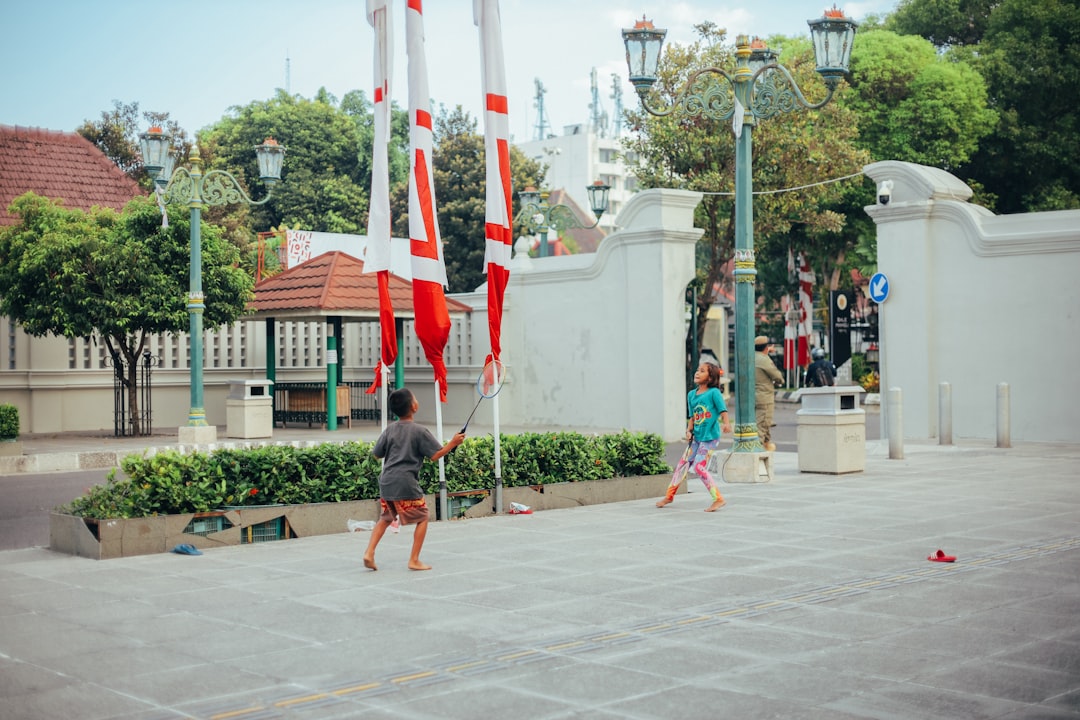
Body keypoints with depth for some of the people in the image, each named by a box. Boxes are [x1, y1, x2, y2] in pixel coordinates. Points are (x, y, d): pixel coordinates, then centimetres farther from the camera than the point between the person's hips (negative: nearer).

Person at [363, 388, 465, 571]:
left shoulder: (389, 430, 7)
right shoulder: (419, 431, -6)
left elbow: (377, 454, 12)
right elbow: (435, 455, -6)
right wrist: (452, 443, 4)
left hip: (386, 482, 5)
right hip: (406, 484, -5)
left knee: (385, 518, 22)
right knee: (422, 518, 11)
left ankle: (369, 553, 6)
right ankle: (414, 560, 6)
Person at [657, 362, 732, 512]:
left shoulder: (714, 392, -8)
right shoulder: (691, 394, 11)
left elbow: (723, 410, -16)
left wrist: (726, 424, -34)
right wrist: (689, 430, 0)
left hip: (710, 437, -7)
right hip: (696, 437, 7)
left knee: (699, 466, -13)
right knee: (683, 463, 10)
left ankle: (719, 499, -5)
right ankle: (669, 496, 23)